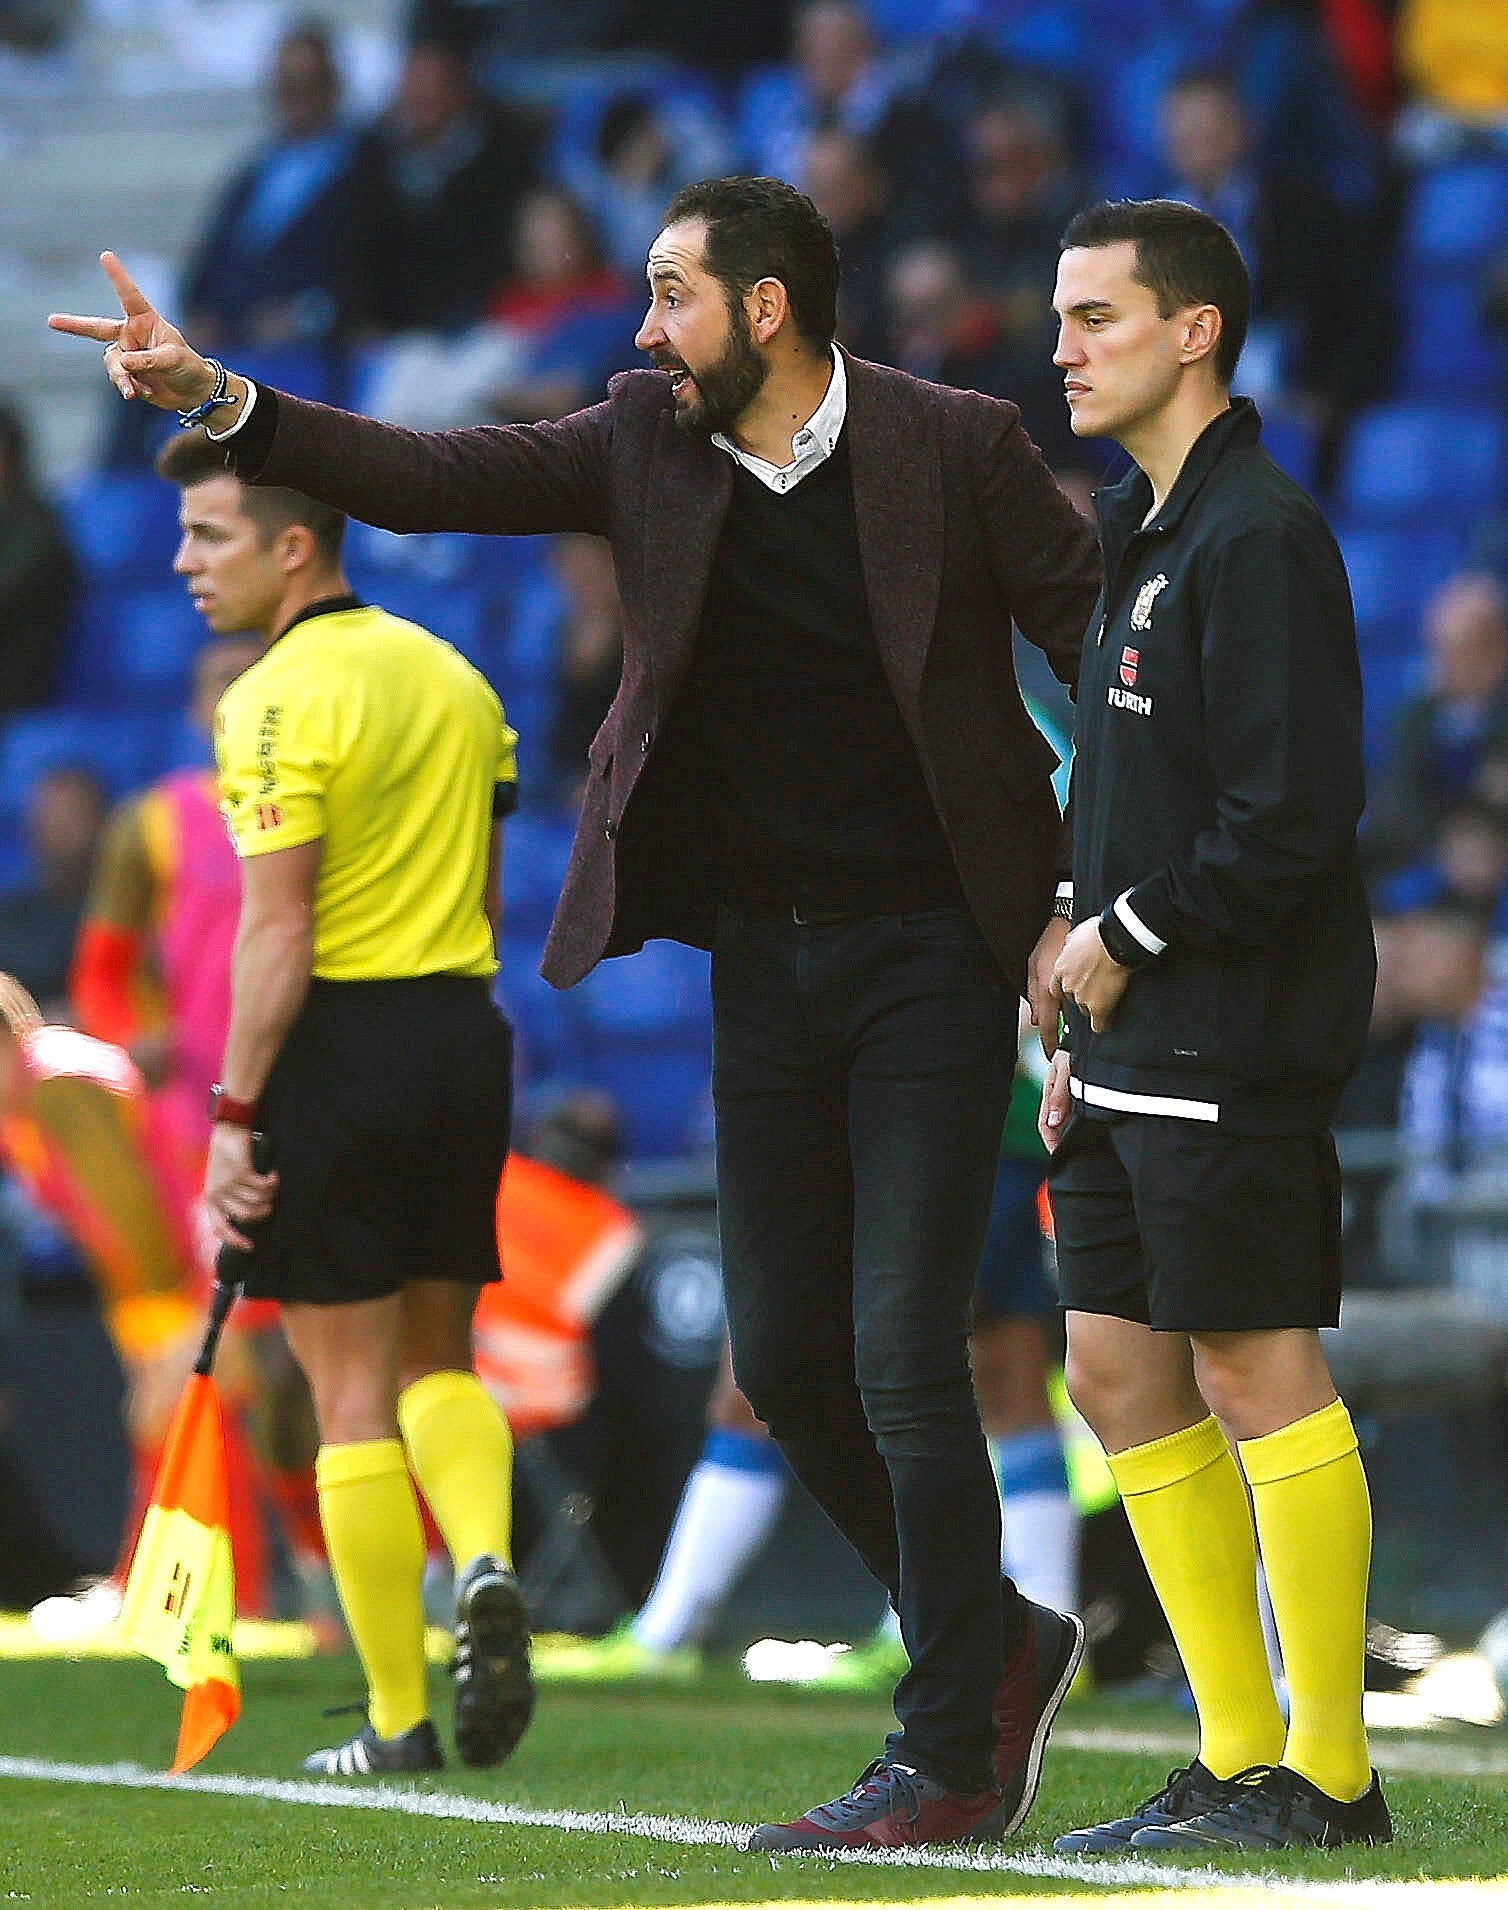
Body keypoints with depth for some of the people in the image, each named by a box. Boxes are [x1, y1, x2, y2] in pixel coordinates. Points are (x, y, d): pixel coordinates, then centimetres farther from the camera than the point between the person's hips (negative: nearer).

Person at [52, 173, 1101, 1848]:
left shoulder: (957, 448, -9)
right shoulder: (649, 441, 3)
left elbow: (1114, 661, -4)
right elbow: (433, 479, -3)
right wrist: (216, 397, -14)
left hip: (931, 955, -5)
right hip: (763, 958, 6)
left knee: (901, 1361, -10)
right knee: (784, 1362, 7)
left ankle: (949, 1760, -1)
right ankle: (996, 1644, 27)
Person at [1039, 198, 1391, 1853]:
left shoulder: (1258, 539, -13)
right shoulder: (1142, 537, 18)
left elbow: (1290, 818, -21)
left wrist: (1129, 937, -11)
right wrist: (1088, 1029, 16)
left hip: (1237, 1038, -10)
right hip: (1135, 1048, 10)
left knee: (1255, 1373, -6)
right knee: (1120, 1372, 9)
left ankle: (1329, 1773, -1)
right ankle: (1238, 1758, 15)